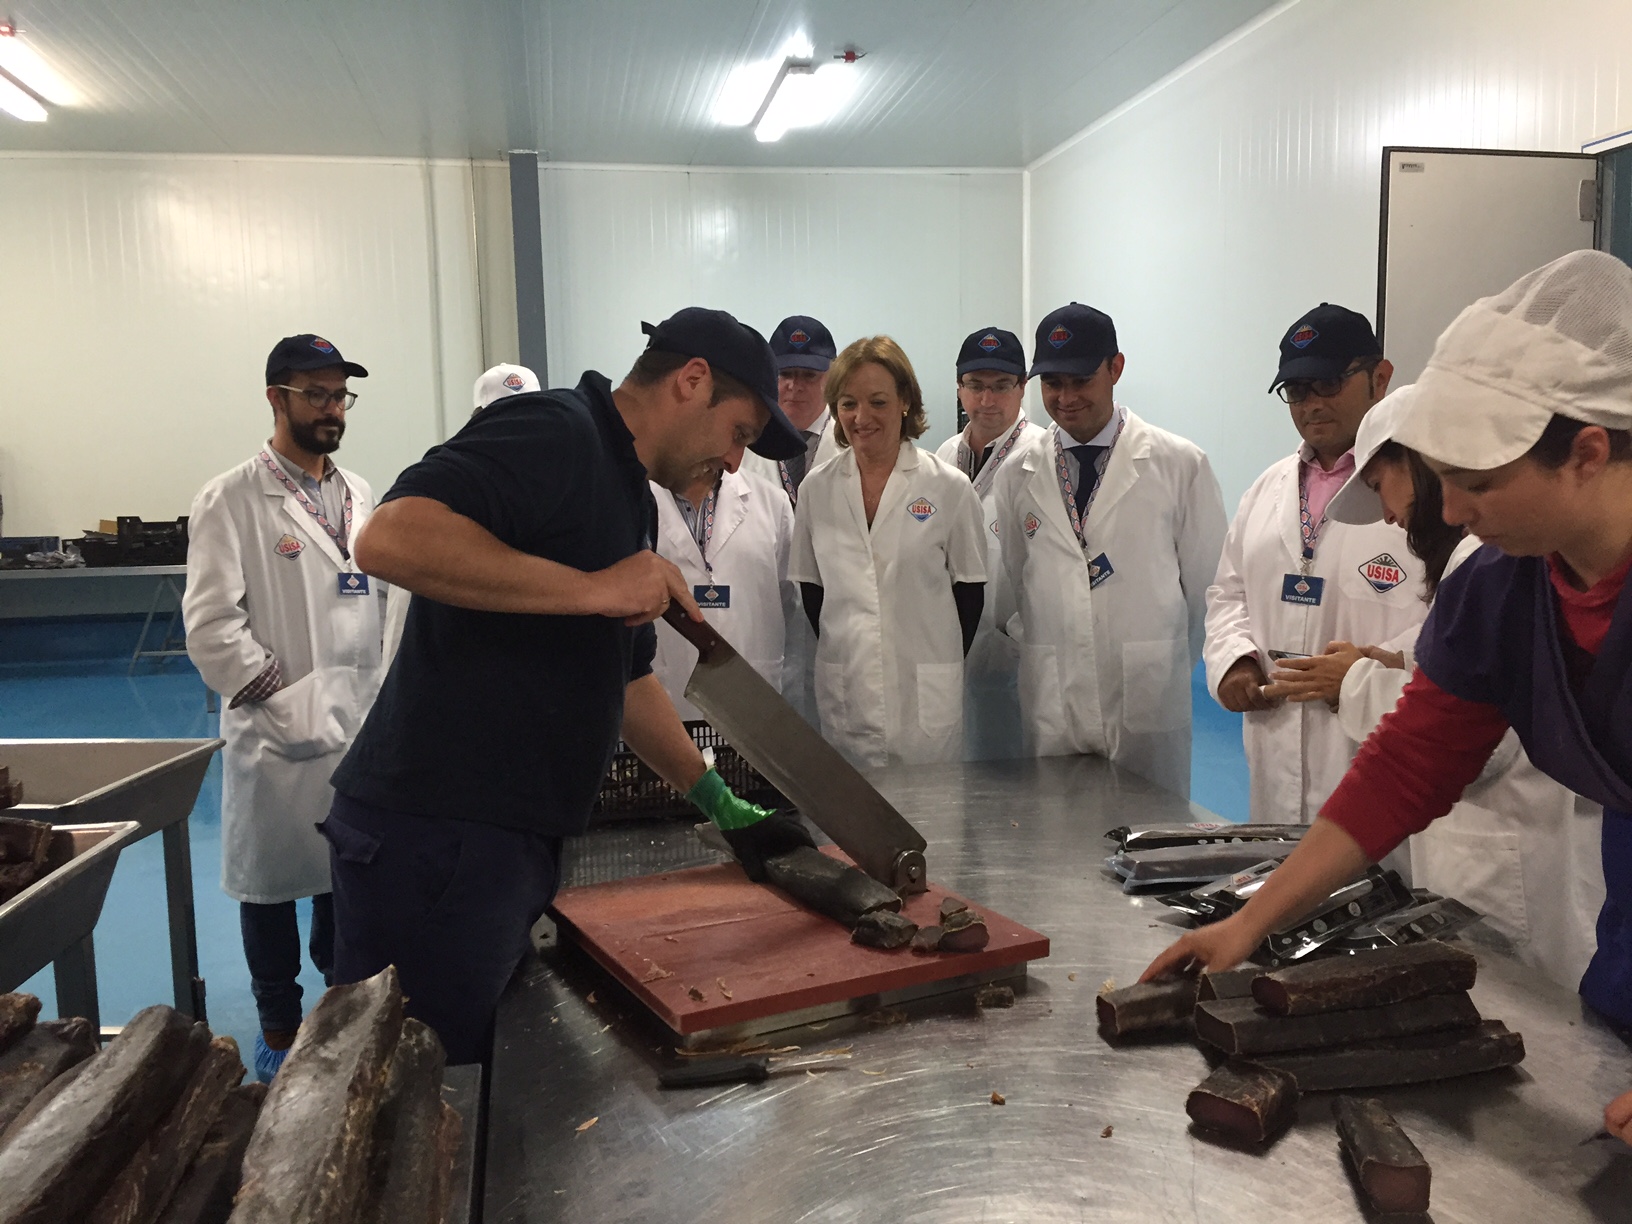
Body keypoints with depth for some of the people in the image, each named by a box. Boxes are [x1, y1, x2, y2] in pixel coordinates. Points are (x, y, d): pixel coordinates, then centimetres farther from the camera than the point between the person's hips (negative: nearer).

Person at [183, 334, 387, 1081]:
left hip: (359, 728, 5)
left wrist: (385, 697, 4)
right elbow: (211, 626, -13)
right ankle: (279, 1028, 26)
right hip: (278, 738, -5)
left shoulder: (359, 495, 8)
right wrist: (284, 704, -15)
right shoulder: (232, 501, -9)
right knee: (271, 883, 9)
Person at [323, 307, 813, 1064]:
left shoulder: (627, 497, 18)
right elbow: (389, 538, -28)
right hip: (434, 837, -9)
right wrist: (594, 588, -24)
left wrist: (722, 805, 22)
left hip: (513, 844, 10)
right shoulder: (555, 433, -12)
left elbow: (623, 675, 25)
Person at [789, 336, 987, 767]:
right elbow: (810, 586, 12)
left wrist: (941, 664, 1)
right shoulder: (816, 488, 6)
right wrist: (842, 652, 5)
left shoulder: (949, 488, -2)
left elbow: (970, 588, 2)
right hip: (844, 693, 2)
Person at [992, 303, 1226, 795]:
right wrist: (1040, 658, 8)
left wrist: (1169, 663, 10)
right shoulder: (1017, 475, 7)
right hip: (1052, 707, 2)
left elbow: (1208, 583, 5)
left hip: (1146, 705, -2)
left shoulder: (1181, 465, 0)